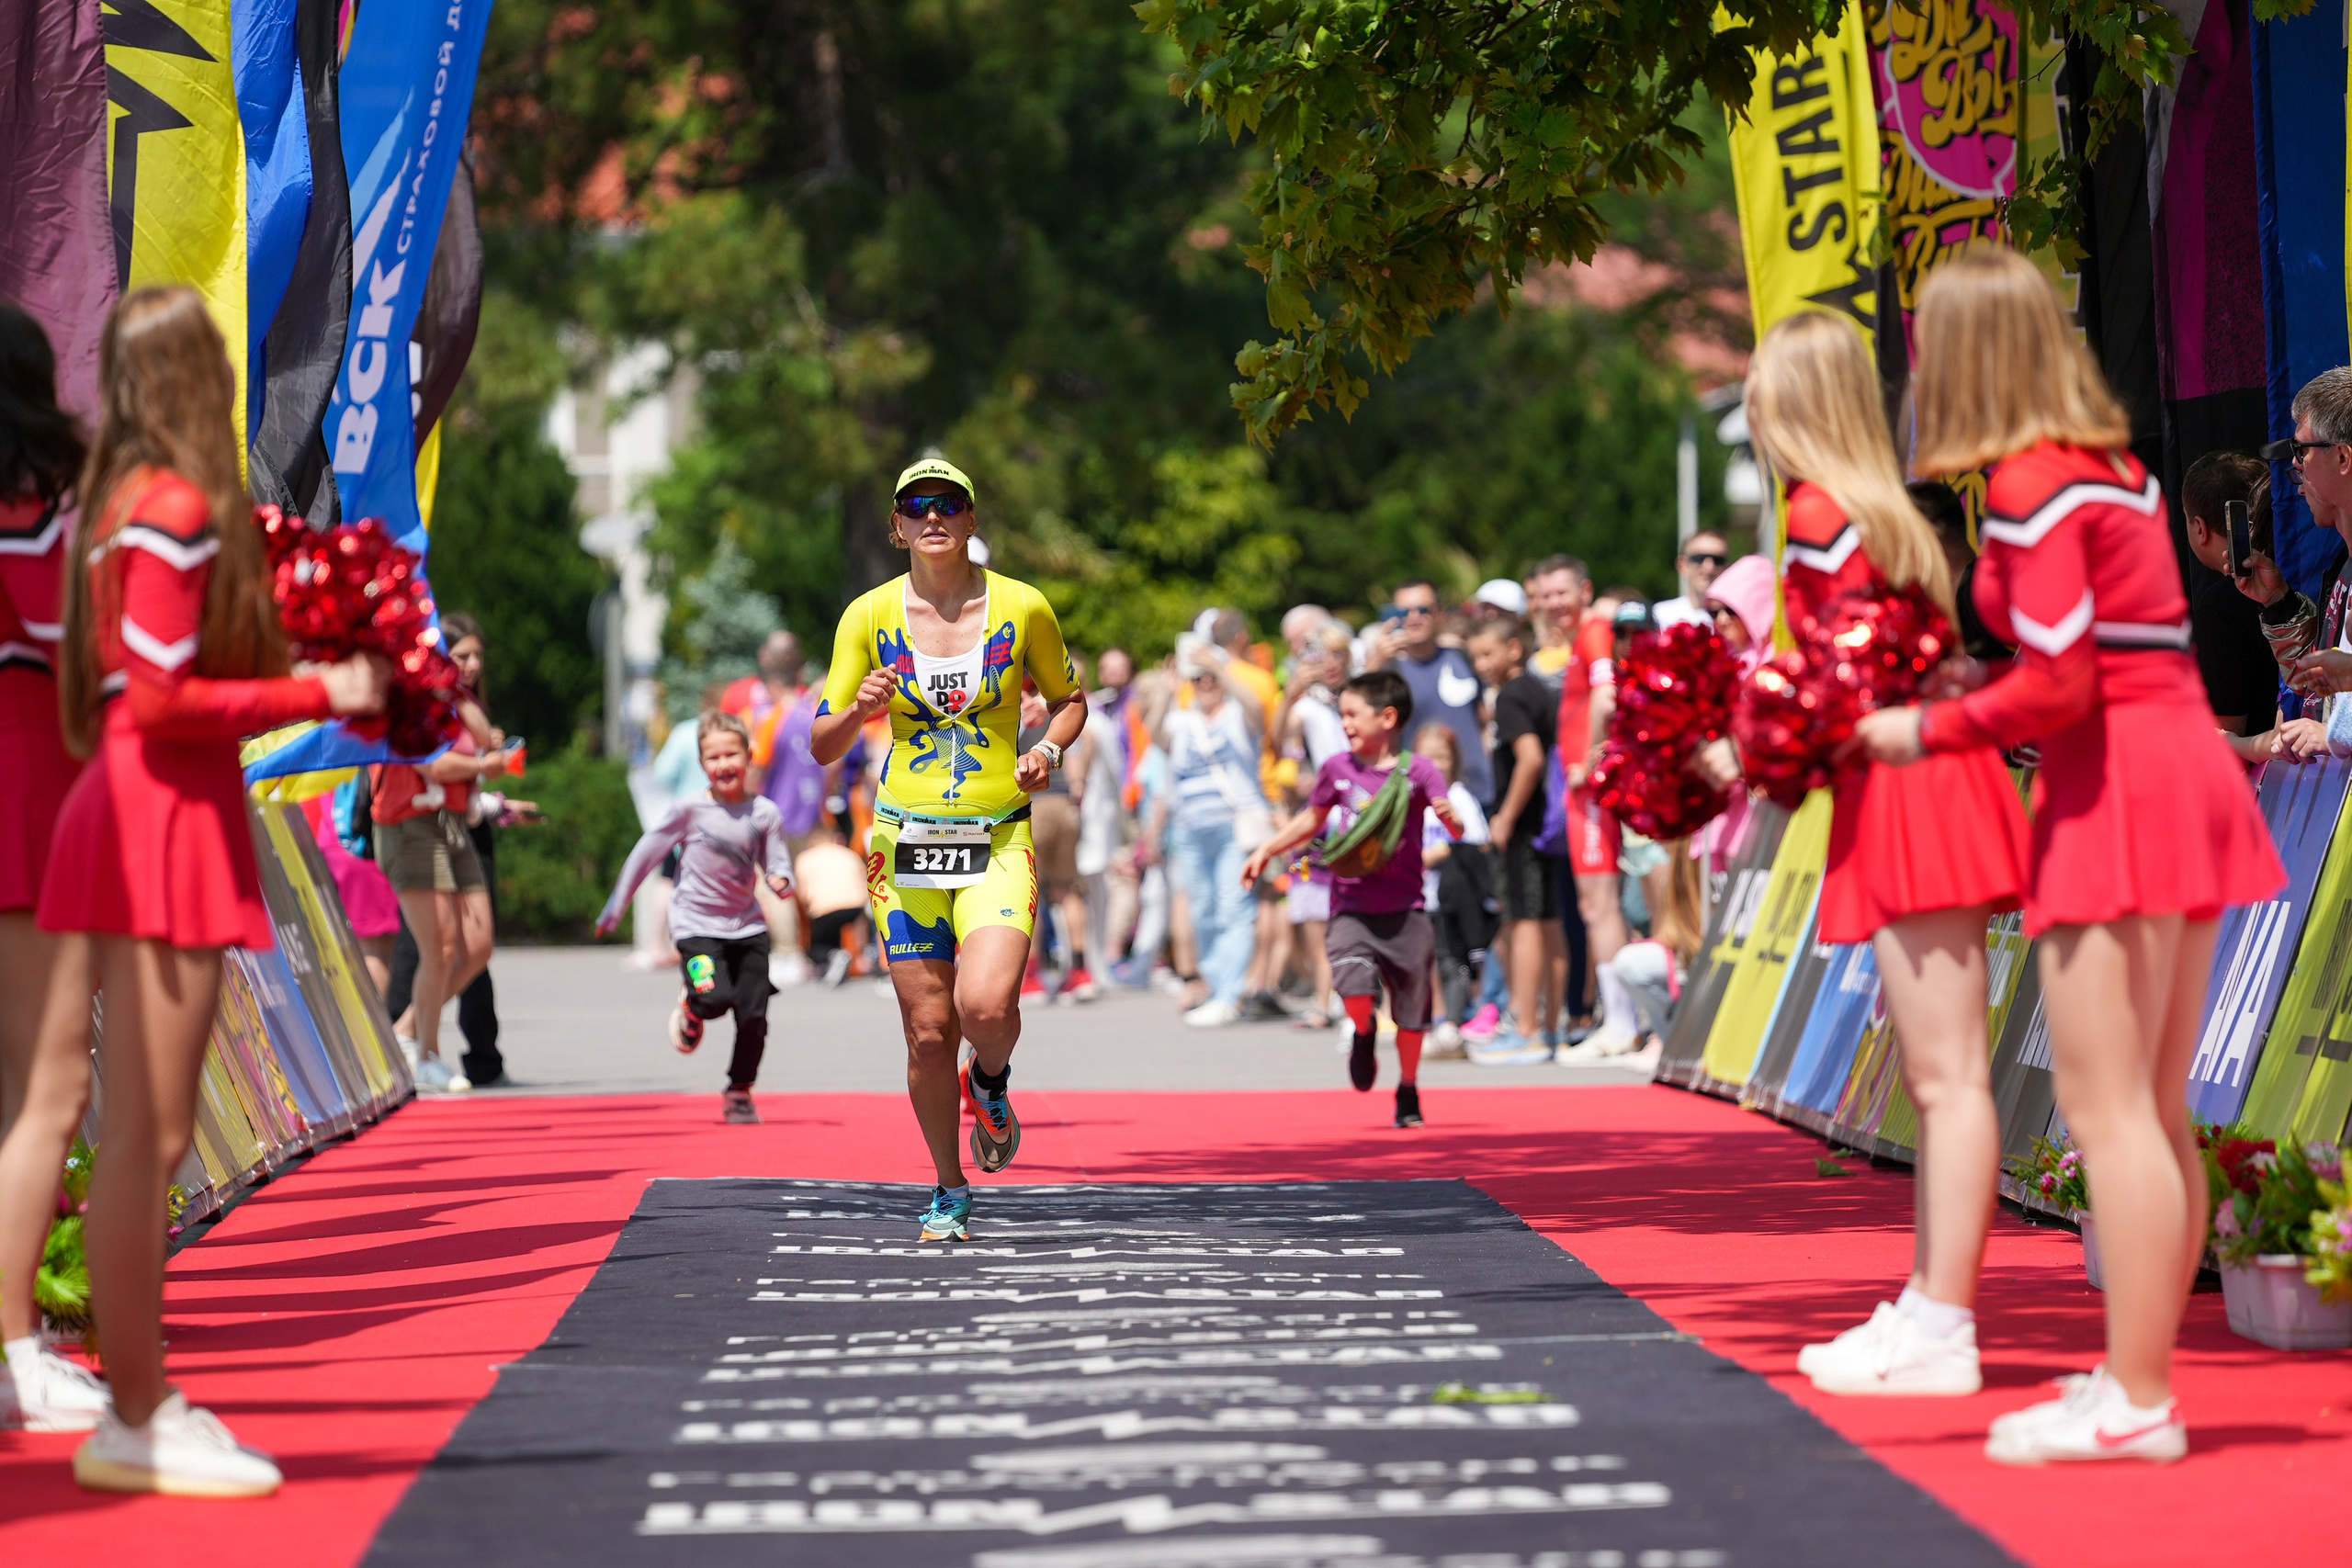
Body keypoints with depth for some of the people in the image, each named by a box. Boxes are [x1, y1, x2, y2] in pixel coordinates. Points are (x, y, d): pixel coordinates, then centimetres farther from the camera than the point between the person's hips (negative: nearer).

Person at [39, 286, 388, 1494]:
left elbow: (158, 690, 12)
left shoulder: (126, 499, 16)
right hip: (164, 819, -10)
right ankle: (138, 1425, -4)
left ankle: (139, 1401, 18)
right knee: (147, 1136, -7)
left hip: (143, 814, 10)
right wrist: (322, 694, -12)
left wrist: (317, 680, 13)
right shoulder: (177, 509, -12)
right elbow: (161, 698, -18)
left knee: (144, 1138, 13)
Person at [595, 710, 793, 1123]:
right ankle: (691, 1007, 14)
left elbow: (779, 869, 1)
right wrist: (614, 911, 3)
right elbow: (645, 855, -1)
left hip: (747, 927, 3)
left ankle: (739, 1094, 20)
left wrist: (781, 882, -24)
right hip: (697, 923, -3)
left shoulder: (765, 813, -2)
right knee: (716, 998, -24)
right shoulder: (689, 810, -8)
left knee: (753, 1015, -2)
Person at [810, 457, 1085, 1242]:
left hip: (999, 841, -1)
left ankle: (990, 1082, 14)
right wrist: (858, 711, -18)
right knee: (929, 1031, -1)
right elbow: (821, 746, 3)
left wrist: (1048, 749, -4)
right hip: (906, 841, 1)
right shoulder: (869, 616, 1)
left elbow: (1069, 700, 17)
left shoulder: (1024, 609, 0)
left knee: (985, 1006, -22)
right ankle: (949, 1192, 20)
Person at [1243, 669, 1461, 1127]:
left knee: (1411, 1008, 5)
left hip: (1404, 908, -1)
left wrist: (1450, 816, -36)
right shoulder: (1338, 768, 4)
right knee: (1354, 976, -25)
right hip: (1352, 904, 1)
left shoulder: (1418, 771, -6)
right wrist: (1265, 851, 15)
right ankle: (1364, 1037, 6)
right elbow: (1312, 819, 20)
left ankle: (1408, 1093, 24)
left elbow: (1456, 827, -14)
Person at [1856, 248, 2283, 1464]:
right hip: (2185, 764, 9)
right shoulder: (2112, 466, 15)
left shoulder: (2029, 485, -12)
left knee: (2106, 1102, -8)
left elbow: (2056, 683, -18)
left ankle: (2133, 1401, -9)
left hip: (2115, 787, -9)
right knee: (2156, 1111, 11)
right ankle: (2141, 1372, 15)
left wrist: (1927, 732, -5)